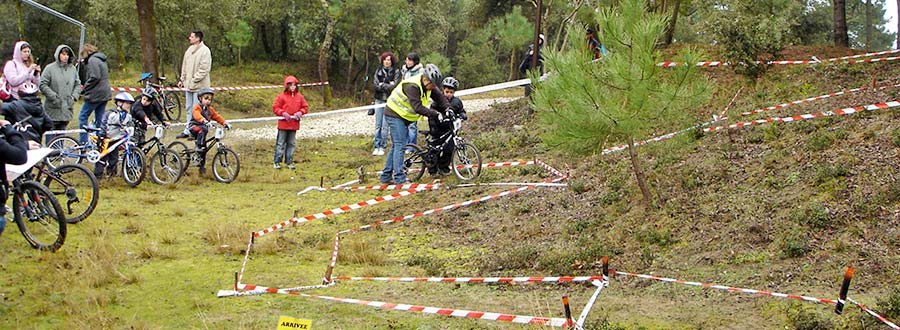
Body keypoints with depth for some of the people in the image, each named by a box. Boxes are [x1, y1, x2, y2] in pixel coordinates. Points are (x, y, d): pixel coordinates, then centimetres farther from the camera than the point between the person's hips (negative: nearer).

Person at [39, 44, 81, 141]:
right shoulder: (50, 68, -6)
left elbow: (78, 84, 14)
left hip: (67, 108, 4)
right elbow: (43, 85, -8)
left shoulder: (73, 69, 8)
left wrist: (74, 96, -2)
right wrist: (54, 96, -15)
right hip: (53, 108, -4)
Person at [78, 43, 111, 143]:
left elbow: (95, 77, -21)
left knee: (82, 116, -2)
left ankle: (83, 142, -5)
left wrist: (84, 88, -9)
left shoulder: (92, 60, -11)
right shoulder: (101, 60, 19)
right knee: (100, 119, 12)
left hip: (96, 94, -9)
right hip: (105, 94, 9)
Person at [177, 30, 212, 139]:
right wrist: (182, 79, 15)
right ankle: (188, 131, 20)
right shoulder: (189, 50, 13)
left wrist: (194, 80, -18)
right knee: (189, 109, 13)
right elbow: (185, 66, 22)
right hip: (189, 85, 8)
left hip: (199, 86, -8)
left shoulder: (204, 50, -12)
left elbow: (204, 69, -17)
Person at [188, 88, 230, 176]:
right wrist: (204, 120, -50)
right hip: (194, 127, -7)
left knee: (204, 149, 4)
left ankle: (202, 165, 16)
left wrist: (225, 123, -3)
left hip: (203, 127, 7)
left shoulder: (210, 109, 14)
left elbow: (217, 117, 12)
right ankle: (199, 148, -37)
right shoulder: (197, 107, -11)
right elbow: (197, 115, -30)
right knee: (203, 130, -40)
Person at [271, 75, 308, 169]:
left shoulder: (299, 97, 6)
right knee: (281, 143, 1)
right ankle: (277, 162, 6)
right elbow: (275, 108, -5)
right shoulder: (281, 97, -5)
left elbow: (305, 107, 11)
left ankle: (289, 162, 16)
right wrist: (283, 113, -19)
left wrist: (300, 112, -9)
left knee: (291, 144, 9)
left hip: (294, 124, 4)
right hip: (283, 124, -4)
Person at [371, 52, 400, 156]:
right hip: (379, 100, 3)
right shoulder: (378, 71, 11)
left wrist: (382, 85, -6)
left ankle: (382, 147, 3)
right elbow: (376, 85, -1)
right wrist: (388, 85, -8)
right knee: (378, 125, 3)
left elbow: (394, 86, -9)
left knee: (385, 126, -4)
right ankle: (376, 147, 7)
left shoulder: (396, 72, 2)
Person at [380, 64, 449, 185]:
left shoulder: (428, 85, -3)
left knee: (396, 146, 11)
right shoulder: (412, 86, -30)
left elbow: (439, 96, 3)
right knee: (400, 145, -14)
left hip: (403, 117, 10)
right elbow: (418, 108, -36)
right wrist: (436, 114, -36)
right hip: (395, 115, -10)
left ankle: (385, 176, 16)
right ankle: (399, 178, -16)